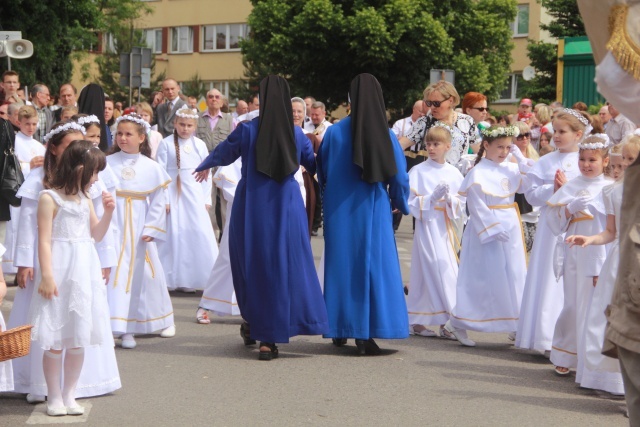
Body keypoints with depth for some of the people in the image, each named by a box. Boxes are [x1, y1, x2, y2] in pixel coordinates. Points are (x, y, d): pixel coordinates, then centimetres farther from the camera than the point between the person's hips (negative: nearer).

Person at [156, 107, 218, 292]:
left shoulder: (199, 145, 6)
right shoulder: (166, 144, -3)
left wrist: (207, 199, 6)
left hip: (195, 197, 3)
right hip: (173, 195, -3)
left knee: (200, 234, -2)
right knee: (174, 234, -1)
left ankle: (190, 279, 6)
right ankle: (173, 279, 6)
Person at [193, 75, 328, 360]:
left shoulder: (247, 130, -6)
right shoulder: (296, 134, 0)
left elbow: (222, 153, 12)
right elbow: (315, 166, 17)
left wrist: (204, 167, 34)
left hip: (252, 207, -1)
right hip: (287, 207, 1)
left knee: (252, 263, 13)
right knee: (284, 266, 5)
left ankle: (254, 323, 25)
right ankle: (269, 338, 4)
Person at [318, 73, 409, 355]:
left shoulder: (335, 132, -6)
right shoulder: (386, 135, -7)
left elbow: (322, 172, 5)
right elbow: (399, 176, -3)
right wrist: (399, 203, 16)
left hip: (340, 211, 1)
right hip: (374, 211, -1)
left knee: (340, 264, 12)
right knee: (373, 265, 4)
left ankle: (339, 330, 19)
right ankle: (365, 334, 0)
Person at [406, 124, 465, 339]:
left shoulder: (454, 174, 7)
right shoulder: (418, 171, -2)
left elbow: (461, 206, 6)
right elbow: (412, 204, -6)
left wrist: (449, 199, -13)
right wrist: (432, 197, -18)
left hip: (446, 228, 4)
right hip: (426, 227, -3)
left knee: (447, 272, 2)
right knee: (428, 271, -5)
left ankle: (444, 323, 8)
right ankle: (417, 322, 4)